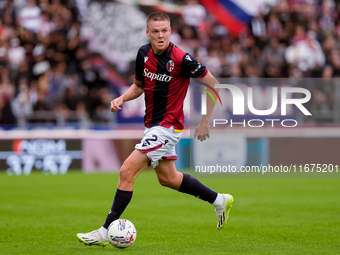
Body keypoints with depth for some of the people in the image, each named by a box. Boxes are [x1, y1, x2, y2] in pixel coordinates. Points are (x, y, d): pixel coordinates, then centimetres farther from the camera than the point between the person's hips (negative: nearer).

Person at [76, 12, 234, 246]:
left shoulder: (181, 59, -20)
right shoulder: (144, 54, 1)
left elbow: (213, 85, -12)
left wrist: (205, 122, -10)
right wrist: (122, 98, -4)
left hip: (168, 126, -9)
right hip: (153, 125, 9)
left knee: (127, 171, -14)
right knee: (168, 178, 22)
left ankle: (106, 231, -8)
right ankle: (219, 200, 38)